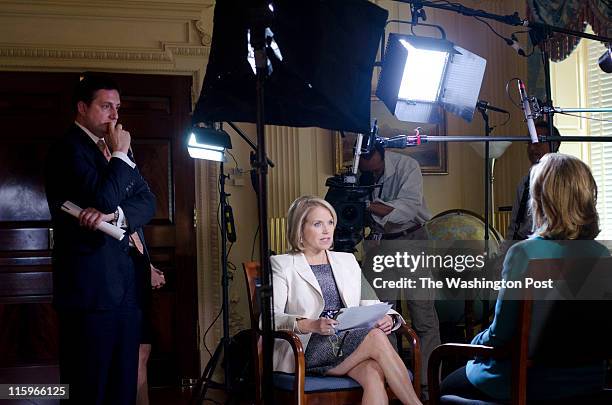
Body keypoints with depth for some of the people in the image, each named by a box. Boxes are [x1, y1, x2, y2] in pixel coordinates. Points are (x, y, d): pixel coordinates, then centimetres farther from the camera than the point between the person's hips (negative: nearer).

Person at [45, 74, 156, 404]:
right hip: (92, 286, -7)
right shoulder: (68, 149, -7)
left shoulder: (115, 149, 18)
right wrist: (121, 154, -7)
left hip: (127, 284, 7)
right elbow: (102, 198, -20)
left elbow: (147, 201, 8)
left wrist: (115, 214, -12)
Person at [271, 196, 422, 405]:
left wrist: (388, 318, -10)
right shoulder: (282, 265, 7)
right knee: (377, 338, -29)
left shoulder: (347, 261, 22)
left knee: (373, 373, -32)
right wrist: (311, 325, -24)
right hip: (309, 348, -4)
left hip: (351, 341, 4)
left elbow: (370, 304, 15)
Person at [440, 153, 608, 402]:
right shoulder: (601, 254, -6)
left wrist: (476, 342, 4)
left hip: (532, 381, -6)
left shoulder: (523, 253, -22)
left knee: (447, 387, 22)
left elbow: (500, 334, -18)